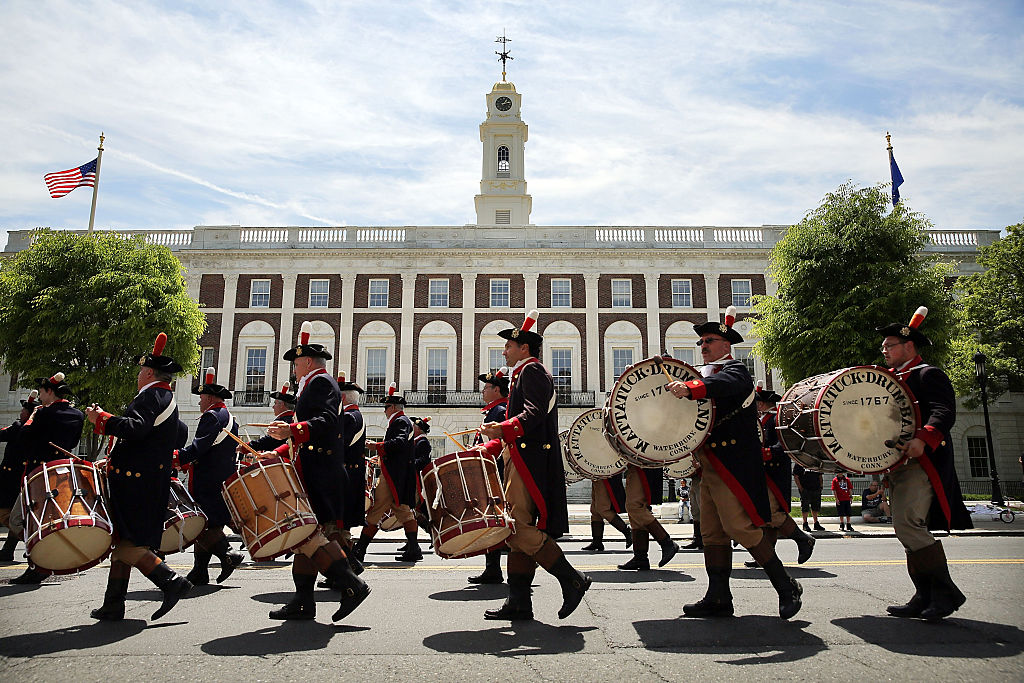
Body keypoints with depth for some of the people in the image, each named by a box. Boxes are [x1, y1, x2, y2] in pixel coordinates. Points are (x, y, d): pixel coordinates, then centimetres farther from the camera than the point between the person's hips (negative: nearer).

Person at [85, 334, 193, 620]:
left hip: (136, 483, -10)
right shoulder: (167, 398, 21)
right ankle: (113, 606, 18)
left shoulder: (151, 395, -10)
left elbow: (135, 428, -28)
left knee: (127, 545, -9)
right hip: (151, 483, 10)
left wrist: (100, 418, -16)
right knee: (123, 542, 13)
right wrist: (116, 460, 25)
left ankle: (172, 582, -9)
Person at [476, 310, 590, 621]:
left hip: (530, 460, -11)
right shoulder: (523, 375, 27)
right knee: (519, 526, 7)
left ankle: (571, 578, -9)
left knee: (516, 526, -15)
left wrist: (502, 428, -33)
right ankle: (518, 602, 10)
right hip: (523, 460, 11)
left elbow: (534, 413, -20)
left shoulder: (531, 370, -4)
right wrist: (489, 446, 17)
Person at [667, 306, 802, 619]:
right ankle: (718, 598, 13)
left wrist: (689, 388, -47)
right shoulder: (705, 375, 22)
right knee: (712, 532, 8)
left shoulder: (735, 370, -5)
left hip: (733, 462, -9)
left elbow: (723, 384, -30)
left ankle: (786, 586, 5)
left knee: (739, 525, -11)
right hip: (710, 465, 9)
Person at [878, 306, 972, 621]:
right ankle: (925, 597, 14)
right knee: (913, 530, 9)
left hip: (921, 462, -9)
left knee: (907, 523, -20)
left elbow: (944, 412, -19)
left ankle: (946, 592, -10)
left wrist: (923, 439, -35)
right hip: (899, 464, 9)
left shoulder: (928, 374, -3)